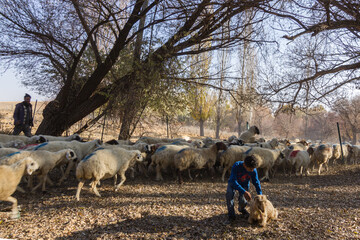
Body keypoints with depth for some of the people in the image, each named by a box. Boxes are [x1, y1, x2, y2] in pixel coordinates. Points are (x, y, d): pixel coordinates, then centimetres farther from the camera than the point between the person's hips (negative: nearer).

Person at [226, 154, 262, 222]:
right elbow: (233, 181, -38)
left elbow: (256, 183, -7)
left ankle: (241, 209, 21)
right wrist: (244, 192, -45)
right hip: (233, 183, -2)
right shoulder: (236, 166, -35)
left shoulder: (253, 170, -24)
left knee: (243, 201, -19)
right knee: (229, 194, -33)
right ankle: (231, 214, -12)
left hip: (244, 184, 2)